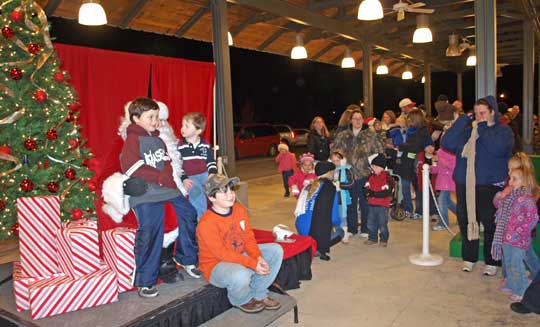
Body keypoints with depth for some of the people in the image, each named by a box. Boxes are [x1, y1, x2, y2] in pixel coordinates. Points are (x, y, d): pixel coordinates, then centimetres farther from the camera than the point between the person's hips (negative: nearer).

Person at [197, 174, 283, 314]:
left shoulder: (239, 209, -3)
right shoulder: (206, 223, -26)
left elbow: (249, 237, 1)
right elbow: (222, 254, -25)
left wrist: (258, 257, -18)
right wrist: (252, 264, -27)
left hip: (241, 255, 8)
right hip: (216, 265, -7)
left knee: (276, 250, -1)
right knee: (240, 274, -39)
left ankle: (259, 294, 8)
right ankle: (243, 300, 0)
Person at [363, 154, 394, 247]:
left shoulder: (388, 178, -11)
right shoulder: (371, 177, 7)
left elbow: (387, 192, -19)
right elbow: (366, 188, 6)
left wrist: (373, 193, -21)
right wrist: (367, 191, -18)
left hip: (383, 205, -5)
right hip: (372, 204, 6)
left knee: (383, 224, 4)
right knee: (371, 223, 12)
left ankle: (384, 240, 19)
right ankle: (372, 238, 26)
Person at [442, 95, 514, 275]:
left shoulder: (503, 131, 1)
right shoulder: (467, 130, 10)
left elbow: (497, 148, -21)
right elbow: (447, 144, -6)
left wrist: (483, 128, -11)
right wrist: (463, 120, -5)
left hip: (490, 186, -3)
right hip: (465, 185, 4)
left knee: (491, 225, 4)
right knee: (466, 222, 10)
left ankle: (492, 262, 20)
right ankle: (469, 258, 26)